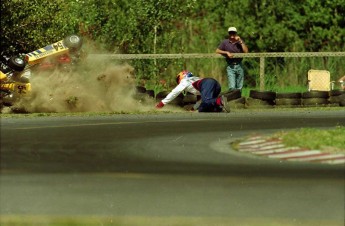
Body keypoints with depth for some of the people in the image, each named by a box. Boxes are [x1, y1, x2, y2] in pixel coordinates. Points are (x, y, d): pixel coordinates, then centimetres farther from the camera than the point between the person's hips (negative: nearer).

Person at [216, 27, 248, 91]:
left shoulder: (240, 42, 6)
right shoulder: (225, 42, 3)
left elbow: (246, 51, -6)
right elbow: (217, 51, -1)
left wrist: (240, 41, -11)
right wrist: (227, 52, -13)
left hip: (239, 66, 2)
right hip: (230, 67, -2)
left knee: (239, 87, 6)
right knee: (232, 87, -14)